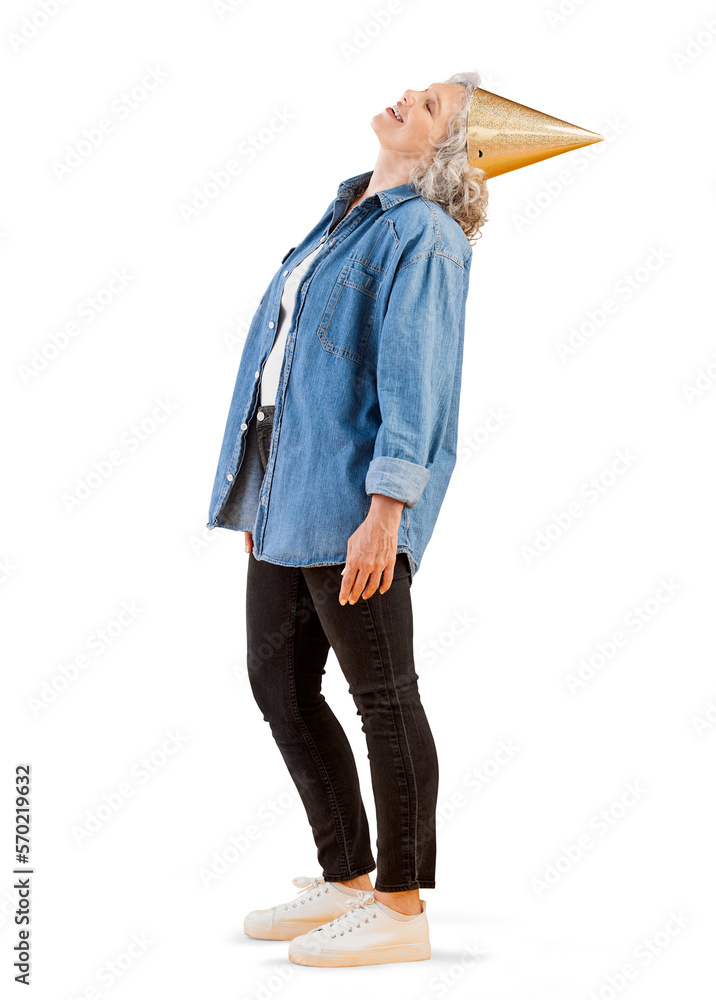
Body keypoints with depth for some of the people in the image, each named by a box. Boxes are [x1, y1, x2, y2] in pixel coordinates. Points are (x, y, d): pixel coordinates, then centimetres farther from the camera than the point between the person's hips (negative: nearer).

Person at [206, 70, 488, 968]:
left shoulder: (421, 235, -7)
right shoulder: (343, 221, 19)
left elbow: (414, 377, -17)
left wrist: (384, 512, -24)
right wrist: (258, 496, 20)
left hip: (351, 492, -10)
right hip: (290, 489, 10)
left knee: (382, 695, -2)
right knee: (280, 685, 13)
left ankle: (402, 909, 11)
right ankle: (346, 879, 25)